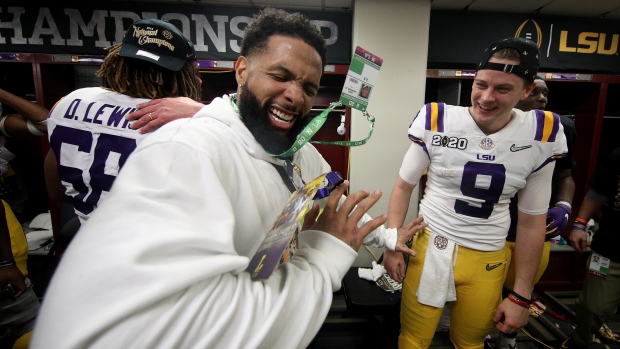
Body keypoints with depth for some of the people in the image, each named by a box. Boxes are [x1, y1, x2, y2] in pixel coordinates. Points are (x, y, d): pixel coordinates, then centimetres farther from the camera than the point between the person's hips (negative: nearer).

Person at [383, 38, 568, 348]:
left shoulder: (541, 137, -5)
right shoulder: (436, 122, -13)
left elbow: (532, 221, 3)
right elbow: (403, 186, -1)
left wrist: (521, 296, 5)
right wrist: (392, 245, -6)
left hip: (489, 261, 2)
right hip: (431, 248, -1)